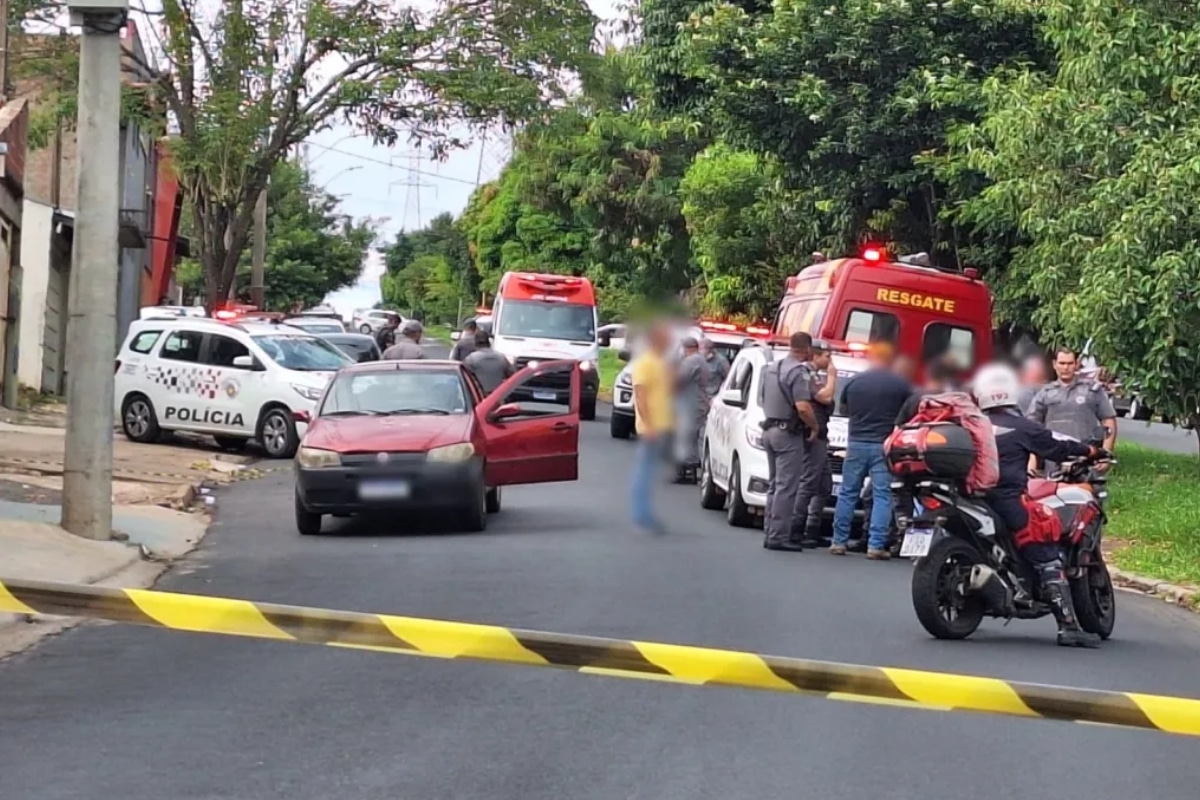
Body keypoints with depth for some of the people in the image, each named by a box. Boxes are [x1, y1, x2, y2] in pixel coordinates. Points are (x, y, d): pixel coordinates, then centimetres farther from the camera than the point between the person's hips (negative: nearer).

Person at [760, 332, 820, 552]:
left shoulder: (771, 368, 13)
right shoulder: (799, 372, -15)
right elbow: (802, 407, -23)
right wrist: (815, 426, -10)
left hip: (770, 429, 9)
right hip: (789, 433, -9)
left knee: (775, 485, 15)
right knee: (786, 487, -7)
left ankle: (770, 532, 17)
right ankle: (778, 536, -9)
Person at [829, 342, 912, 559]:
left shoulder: (854, 382, 1)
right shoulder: (900, 384, -5)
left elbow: (845, 410, 12)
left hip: (856, 443, 2)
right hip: (885, 446, -2)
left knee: (848, 493, 11)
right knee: (882, 496, 0)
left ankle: (839, 542, 12)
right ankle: (876, 545, -5)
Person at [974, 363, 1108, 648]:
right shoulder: (1023, 428, -3)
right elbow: (1057, 447, 3)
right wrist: (1091, 451, 19)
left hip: (974, 501, 6)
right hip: (1008, 503, -6)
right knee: (1048, 560, -5)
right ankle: (1068, 626, -13)